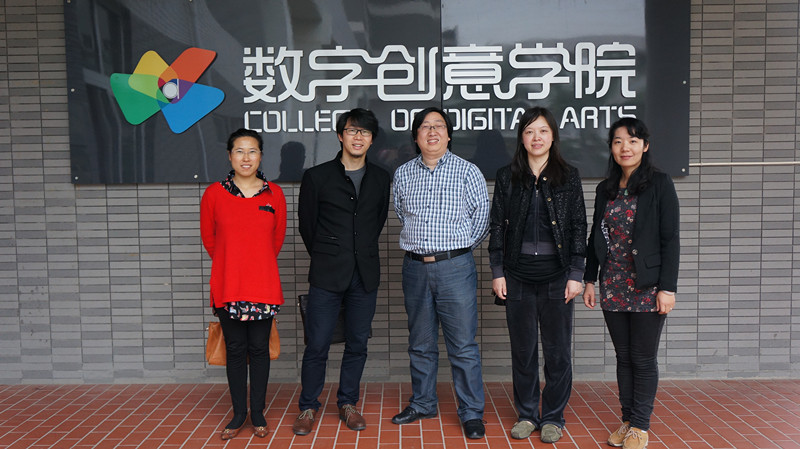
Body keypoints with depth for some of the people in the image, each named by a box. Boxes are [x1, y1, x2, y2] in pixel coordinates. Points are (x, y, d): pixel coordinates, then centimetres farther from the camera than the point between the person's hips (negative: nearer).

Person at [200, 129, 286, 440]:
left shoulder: (274, 194, 2)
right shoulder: (214, 193, 0)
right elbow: (208, 238, 10)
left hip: (264, 286, 0)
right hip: (228, 287, 0)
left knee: (259, 348, 7)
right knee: (235, 349, 8)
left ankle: (258, 413, 22)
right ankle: (239, 413, 22)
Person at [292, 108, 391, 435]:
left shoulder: (381, 179, 10)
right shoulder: (317, 177, 1)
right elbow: (306, 225, 7)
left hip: (365, 275, 3)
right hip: (327, 275, -3)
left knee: (357, 344, 9)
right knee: (317, 345, 0)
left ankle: (347, 403, 26)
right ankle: (308, 407, 17)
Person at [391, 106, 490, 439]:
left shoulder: (467, 171, 0)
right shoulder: (402, 174, 10)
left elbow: (482, 215, 3)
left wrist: (459, 247, 7)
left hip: (455, 266, -3)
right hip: (415, 267, 3)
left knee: (463, 346, 0)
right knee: (420, 343, 14)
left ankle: (471, 413, 12)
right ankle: (422, 404, 29)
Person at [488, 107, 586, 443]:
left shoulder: (568, 176, 3)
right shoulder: (507, 177, 6)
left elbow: (579, 227, 2)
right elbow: (497, 226, 6)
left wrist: (576, 274, -4)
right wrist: (497, 272, 0)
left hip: (556, 276, -1)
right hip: (518, 276, 1)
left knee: (557, 350, 6)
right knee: (523, 349, 9)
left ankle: (553, 417, 22)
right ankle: (527, 414, 25)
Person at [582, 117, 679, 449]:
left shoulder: (659, 185, -5)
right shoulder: (605, 189, 9)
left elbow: (670, 240, -8)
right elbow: (595, 238, 13)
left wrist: (668, 287, -12)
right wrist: (589, 279, 10)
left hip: (647, 288, -4)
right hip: (613, 288, 4)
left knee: (644, 359, 4)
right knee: (624, 357, 12)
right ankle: (627, 420, 24)